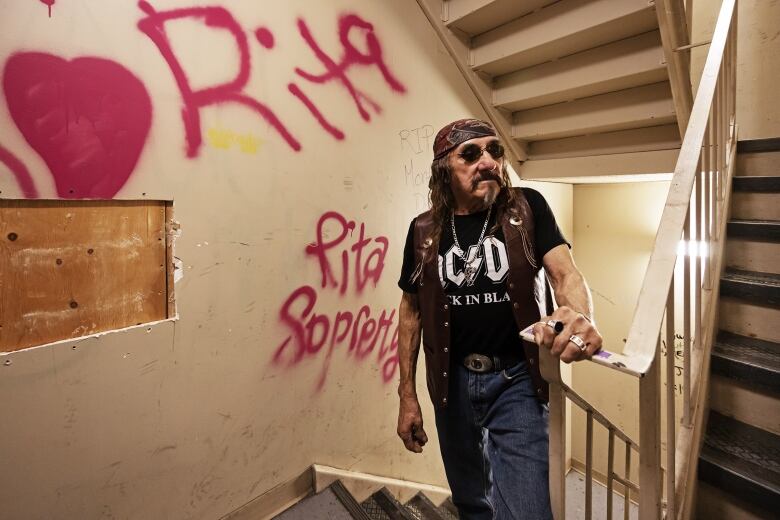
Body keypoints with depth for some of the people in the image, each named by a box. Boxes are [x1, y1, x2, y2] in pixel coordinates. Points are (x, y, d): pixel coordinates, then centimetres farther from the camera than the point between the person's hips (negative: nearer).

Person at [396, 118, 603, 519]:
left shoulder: (527, 209, -6)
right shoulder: (424, 231, -3)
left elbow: (565, 273, -15)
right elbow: (411, 311, 3)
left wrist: (579, 316, -40)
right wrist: (407, 396, 4)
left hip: (516, 380, -2)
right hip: (453, 382, 3)